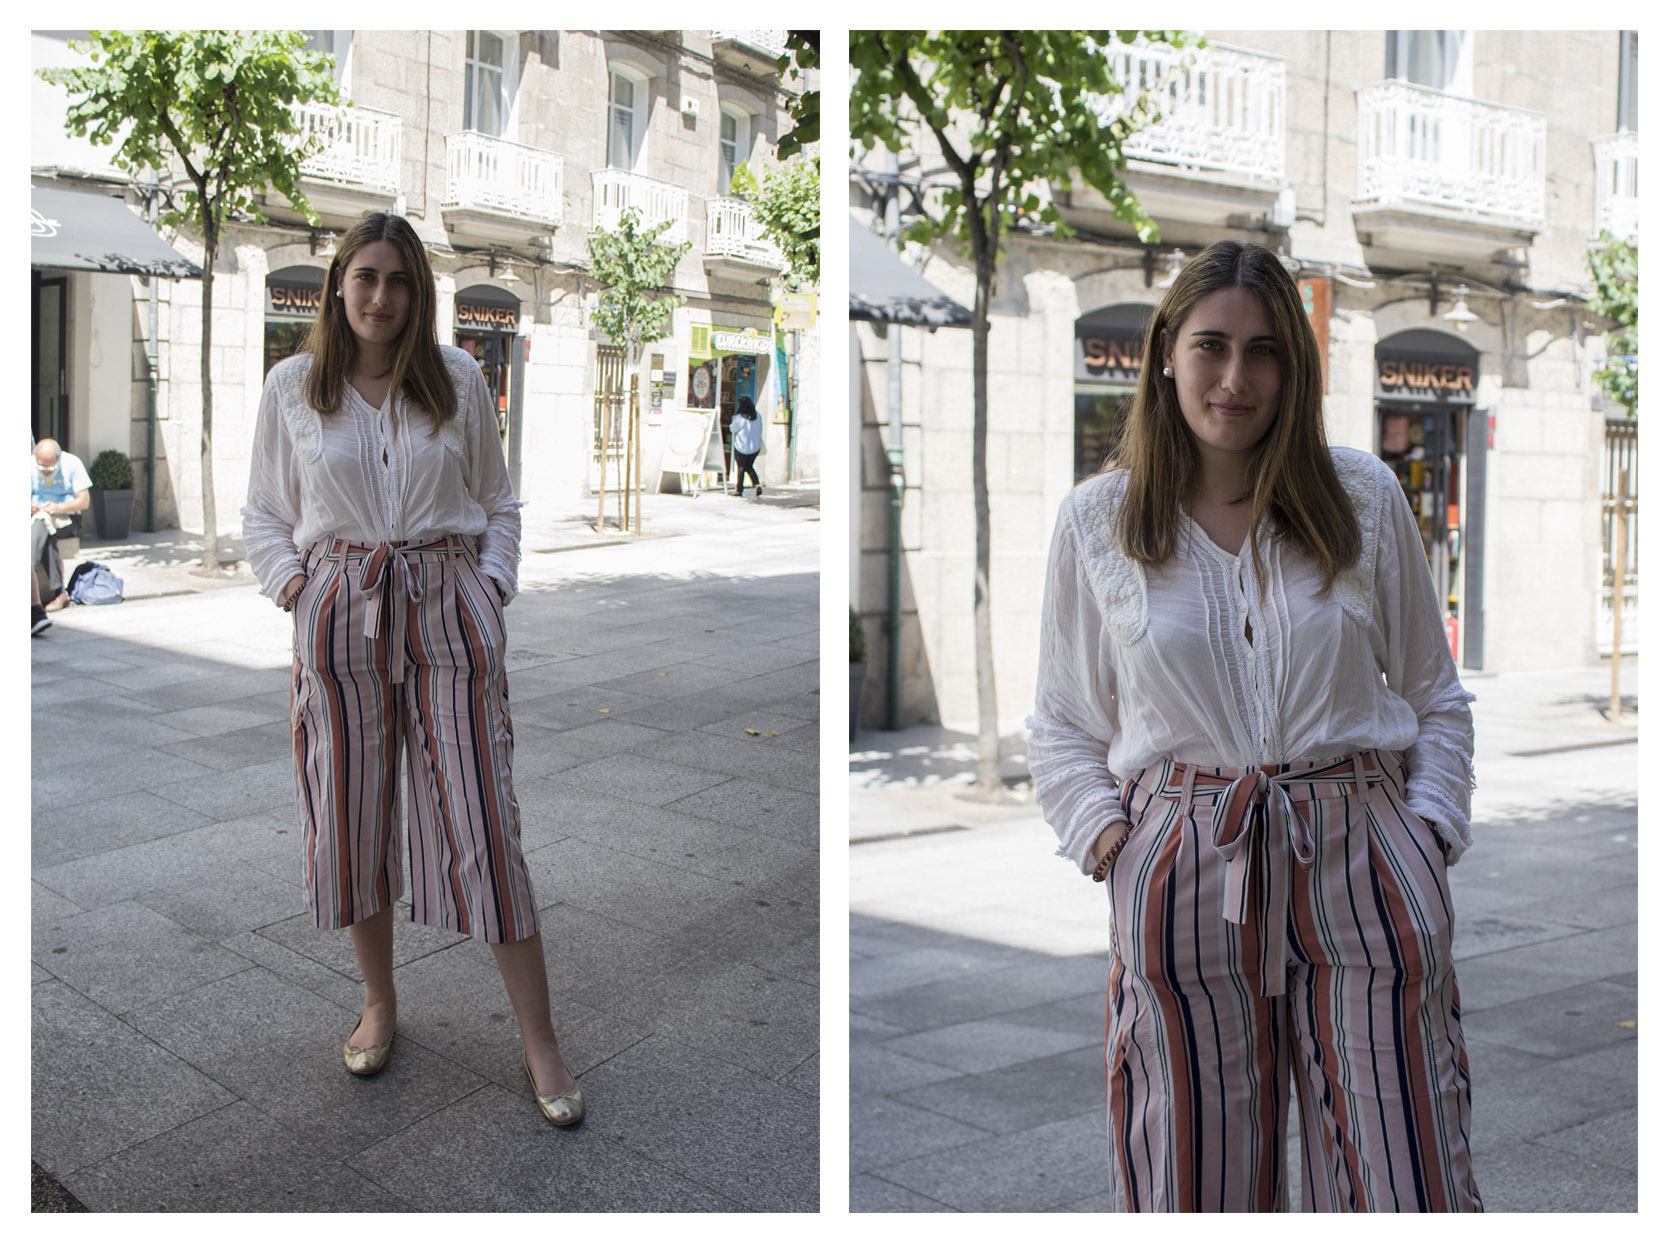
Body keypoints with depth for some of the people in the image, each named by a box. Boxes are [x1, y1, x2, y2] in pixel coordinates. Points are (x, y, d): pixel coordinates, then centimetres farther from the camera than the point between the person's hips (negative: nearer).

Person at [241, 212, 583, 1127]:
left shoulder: (458, 378, 4)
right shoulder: (291, 387, 5)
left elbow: (498, 502, 11)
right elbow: (264, 512, 13)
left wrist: (492, 587, -2)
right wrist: (291, 584, -3)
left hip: (448, 607, -1)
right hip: (340, 609, 1)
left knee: (483, 817, -3)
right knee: (353, 807, 8)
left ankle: (540, 1042, 4)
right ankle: (379, 1001, 30)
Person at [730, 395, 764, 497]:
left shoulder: (739, 418, -17)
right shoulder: (757, 417, -2)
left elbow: (733, 429, -5)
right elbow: (760, 430, 7)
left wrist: (734, 419, 9)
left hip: (742, 447, -4)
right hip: (755, 447, 4)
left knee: (741, 468, 8)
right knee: (749, 467, 18)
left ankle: (739, 489, 12)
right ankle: (757, 484, -2)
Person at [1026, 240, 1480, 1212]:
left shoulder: (1365, 494, 7)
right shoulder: (1096, 521, 6)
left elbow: (1435, 695, 14)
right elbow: (1063, 723, 13)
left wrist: (1430, 833, 1)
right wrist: (1105, 836, -2)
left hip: (1359, 853, 1)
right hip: (1181, 873, 0)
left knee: (1407, 1180, -1)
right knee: (1194, 1184, 4)